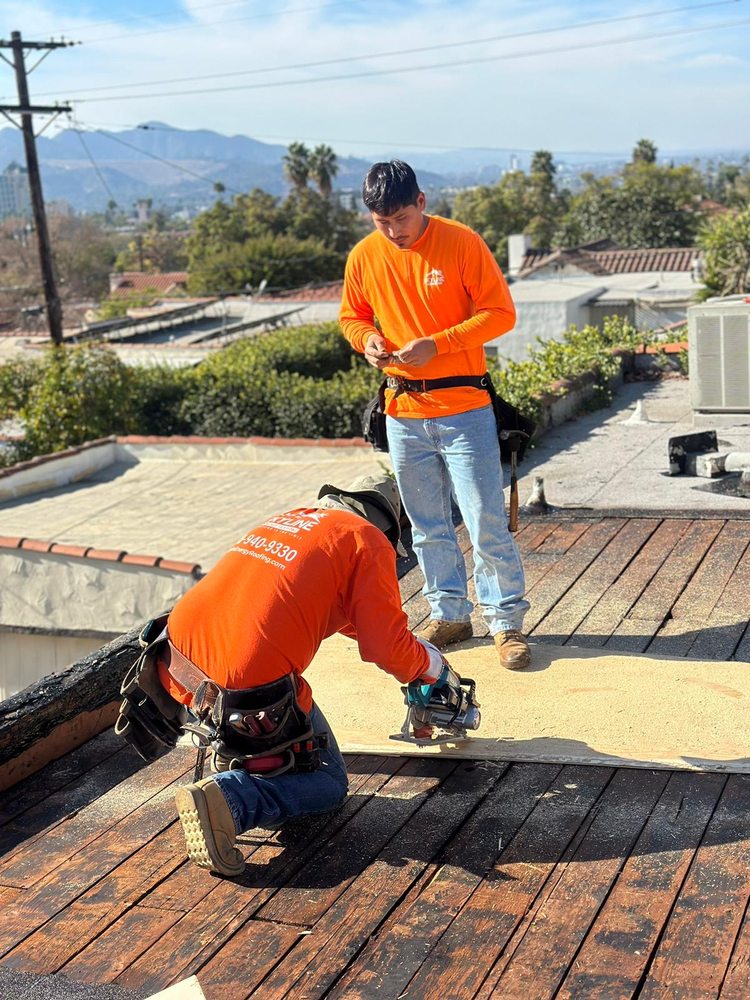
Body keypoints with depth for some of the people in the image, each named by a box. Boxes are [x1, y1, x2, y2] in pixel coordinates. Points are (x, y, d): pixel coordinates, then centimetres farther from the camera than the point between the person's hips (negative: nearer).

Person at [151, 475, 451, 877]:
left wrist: (415, 648, 50)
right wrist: (431, 664, 21)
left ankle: (231, 760, 23)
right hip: (252, 689, -7)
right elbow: (386, 647, -1)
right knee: (328, 784, 15)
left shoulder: (286, 520, 26)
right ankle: (227, 799, -12)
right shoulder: (369, 542, 4)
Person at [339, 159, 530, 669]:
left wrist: (436, 344, -18)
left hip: (464, 409, -4)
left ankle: (507, 621, 9)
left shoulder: (462, 243, -8)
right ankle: (449, 614, 26)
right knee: (428, 527, 12)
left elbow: (500, 312, -7)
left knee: (487, 522, -2)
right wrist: (367, 339, -7)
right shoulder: (364, 257, 4)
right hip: (403, 415, 4)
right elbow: (352, 317, 17)